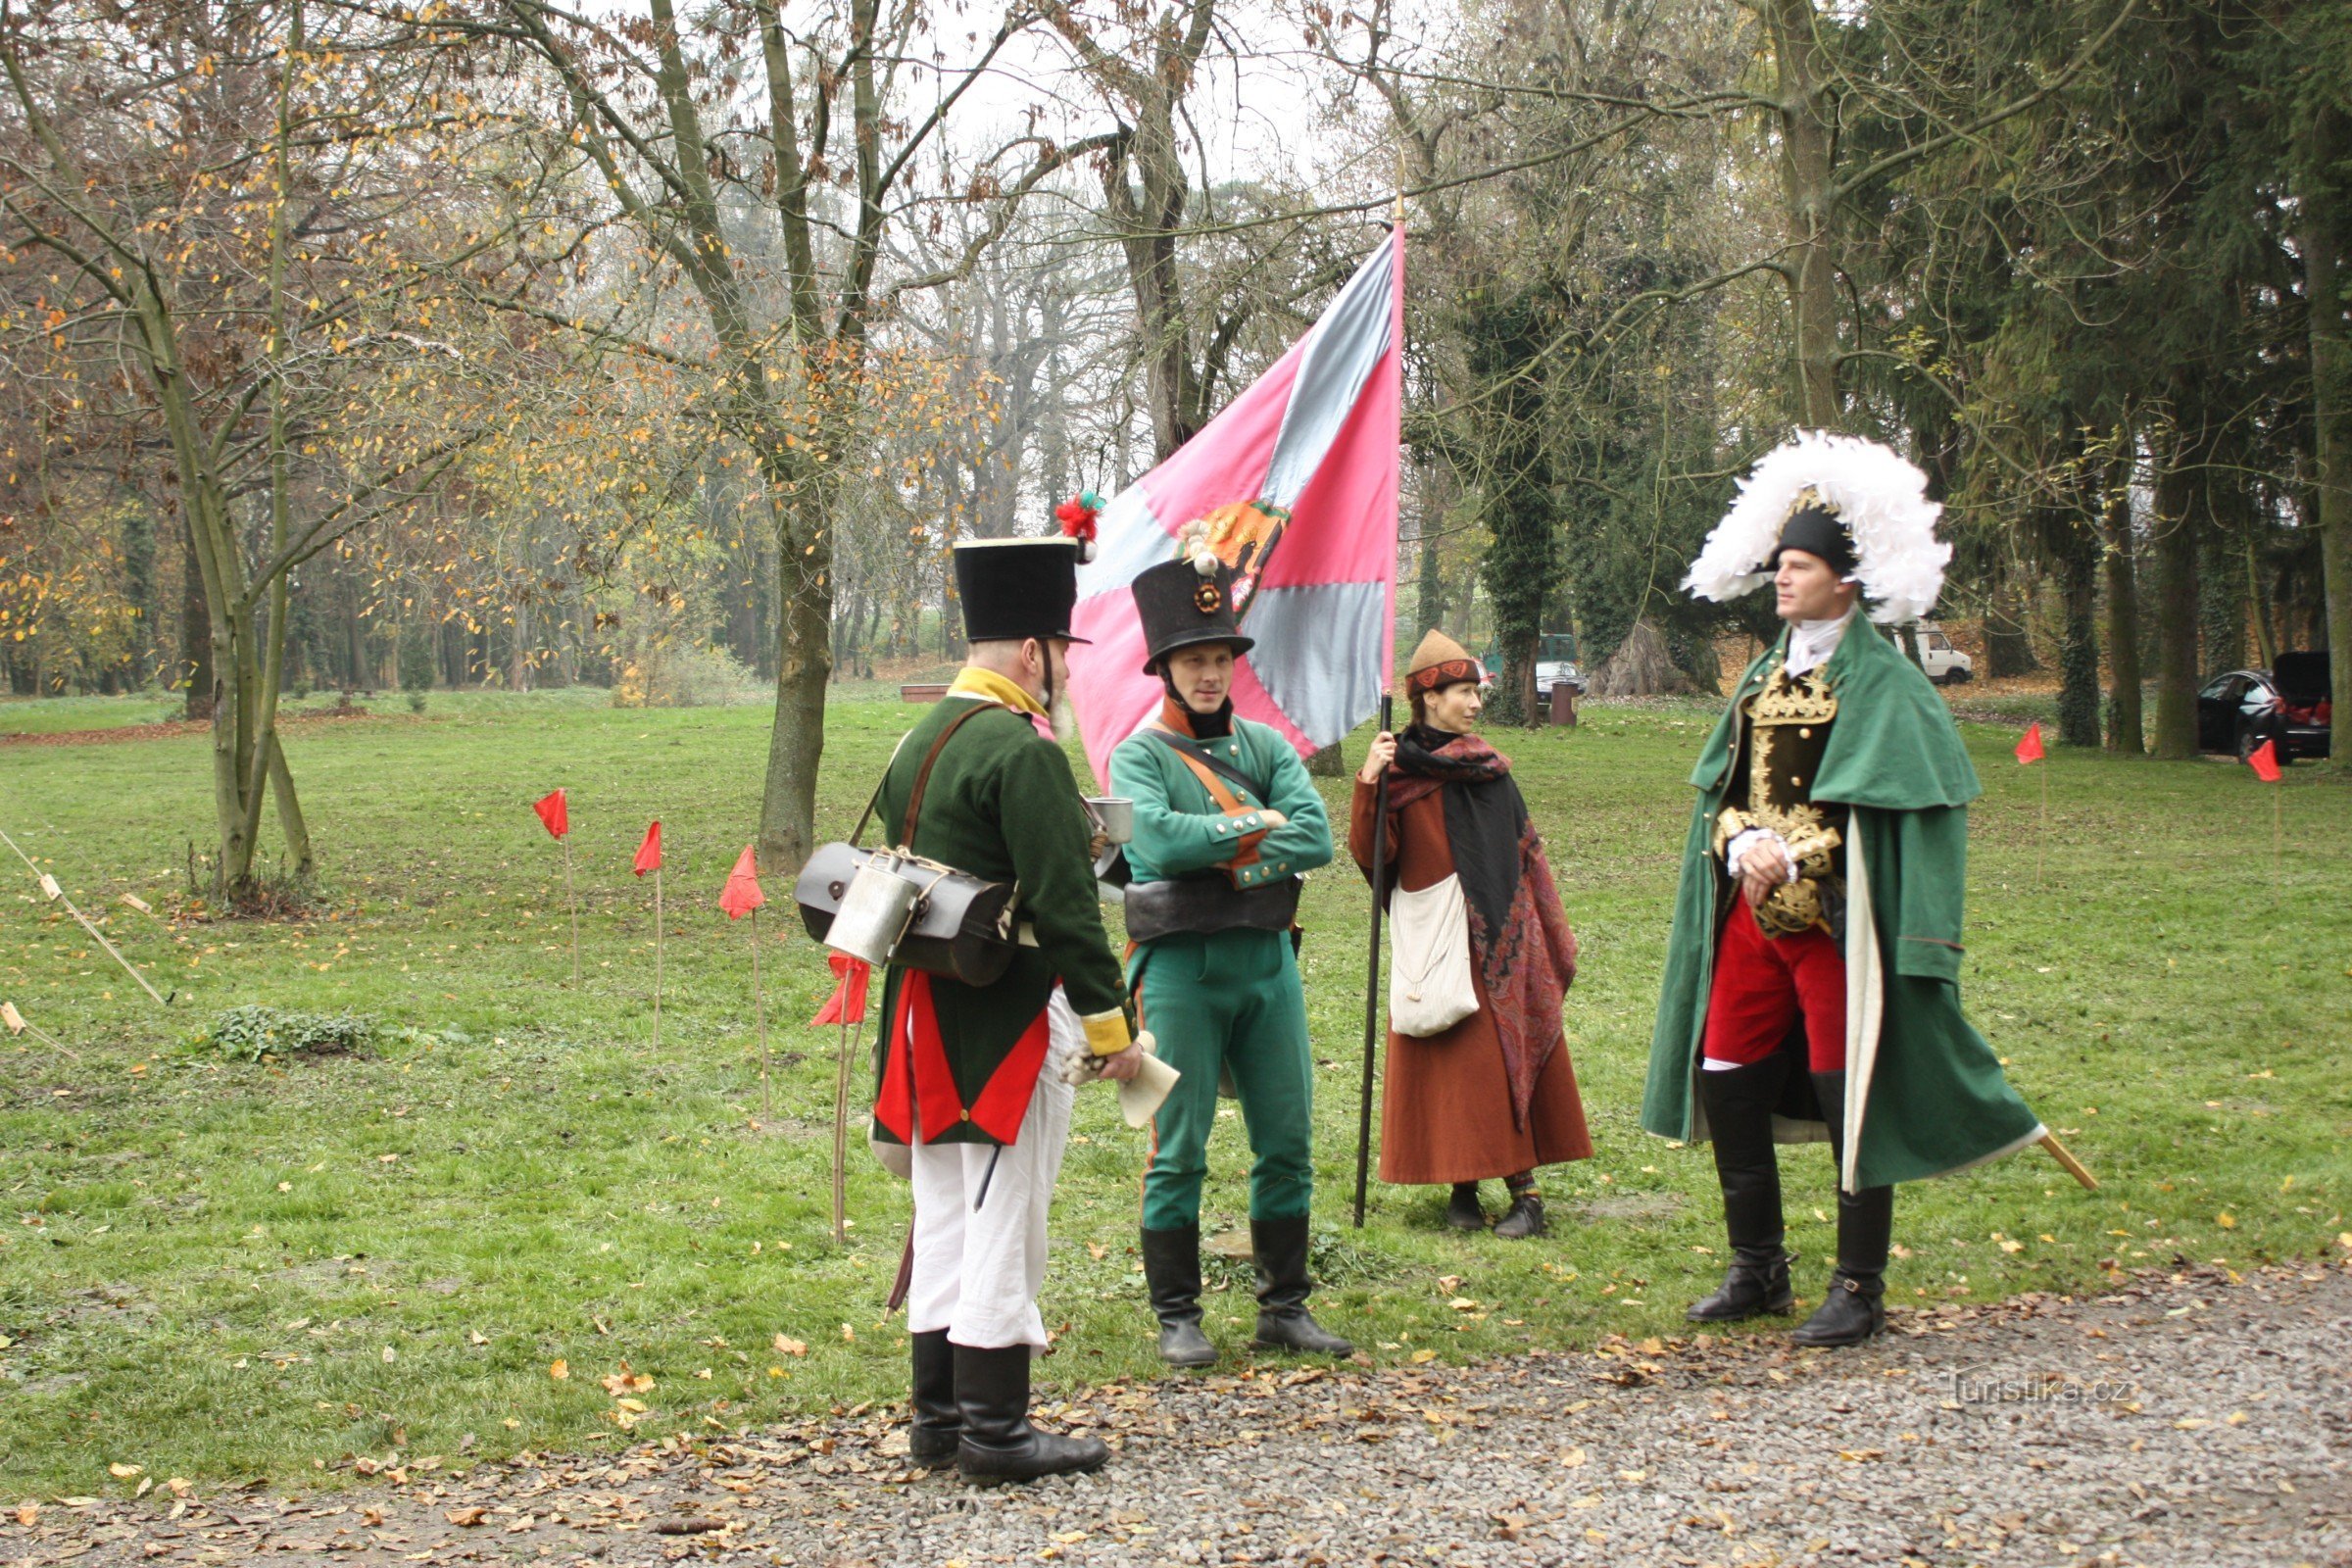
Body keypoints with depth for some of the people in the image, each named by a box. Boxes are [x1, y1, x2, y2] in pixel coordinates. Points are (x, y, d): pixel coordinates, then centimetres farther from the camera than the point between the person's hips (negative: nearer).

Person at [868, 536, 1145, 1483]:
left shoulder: (920, 741, 13)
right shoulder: (1023, 754, -16)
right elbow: (1064, 905, -19)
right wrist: (1110, 1023, -14)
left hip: (926, 1021, 9)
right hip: (1006, 1024, -9)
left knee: (945, 1215, 14)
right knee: (1003, 1221, -3)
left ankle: (938, 1415, 20)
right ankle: (994, 1429, 2)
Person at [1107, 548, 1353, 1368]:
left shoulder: (1266, 745, 10)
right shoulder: (1138, 757, -2)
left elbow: (1316, 838, -5)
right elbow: (1158, 839, -21)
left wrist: (1215, 853, -14)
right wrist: (1257, 825, -11)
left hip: (1268, 961, 5)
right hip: (1181, 969, -4)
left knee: (1288, 1143, 8)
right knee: (1178, 1153, 0)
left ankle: (1285, 1307, 19)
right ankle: (1178, 1317, 10)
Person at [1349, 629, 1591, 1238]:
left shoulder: (1488, 767, 11)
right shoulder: (1397, 768, -2)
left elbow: (1525, 852, 16)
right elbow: (1371, 853, -12)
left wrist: (1550, 934, 15)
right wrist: (1369, 783, -26)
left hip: (1500, 937, 3)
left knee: (1505, 1055, -1)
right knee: (1449, 1062, -4)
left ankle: (1523, 1189, -1)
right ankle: (1462, 1185, 5)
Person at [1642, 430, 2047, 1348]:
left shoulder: (1881, 683, -7)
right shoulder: (1765, 677, 15)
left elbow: (1871, 808, -14)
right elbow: (1721, 787, 12)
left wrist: (1792, 856, -19)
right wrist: (1745, 842, -8)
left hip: (1835, 919, -7)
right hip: (1752, 916, 7)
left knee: (1848, 1101, -3)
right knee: (1726, 1084, 6)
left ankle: (1859, 1289, 7)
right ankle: (1758, 1271, 19)